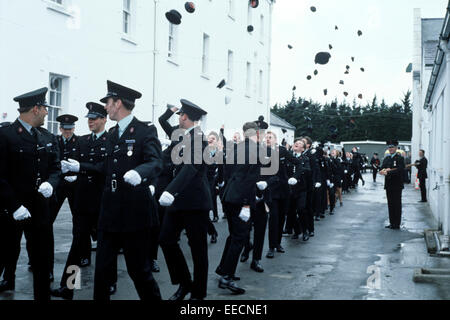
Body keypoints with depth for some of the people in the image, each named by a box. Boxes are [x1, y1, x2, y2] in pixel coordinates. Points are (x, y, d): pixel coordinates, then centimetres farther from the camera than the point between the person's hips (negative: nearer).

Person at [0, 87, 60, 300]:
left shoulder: (48, 138, 9)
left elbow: (55, 169, 10)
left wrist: (50, 183, -12)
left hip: (40, 208, 5)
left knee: (42, 258, 8)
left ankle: (43, 296, 18)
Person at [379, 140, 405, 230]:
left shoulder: (400, 158, -6)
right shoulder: (386, 158, 15)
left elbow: (399, 170, -18)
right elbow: (382, 169, 9)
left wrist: (388, 172, -21)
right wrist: (386, 170, -13)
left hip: (397, 186, -6)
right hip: (388, 185, 6)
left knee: (397, 204, -2)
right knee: (390, 204, 10)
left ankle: (397, 224, 2)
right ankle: (391, 223, 17)